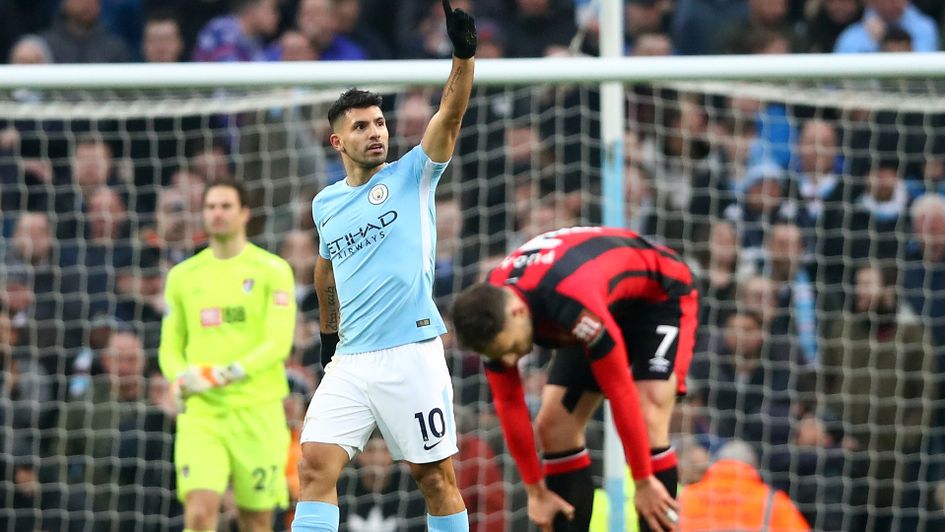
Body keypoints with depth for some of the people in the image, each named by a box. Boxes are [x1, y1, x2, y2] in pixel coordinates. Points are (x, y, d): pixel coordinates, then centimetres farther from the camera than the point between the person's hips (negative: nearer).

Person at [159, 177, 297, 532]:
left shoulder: (272, 270, 0)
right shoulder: (183, 276, 12)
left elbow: (279, 342, -10)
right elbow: (170, 346, 15)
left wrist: (225, 374, -22)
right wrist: (180, 379, -8)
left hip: (257, 409, -2)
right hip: (201, 410, 2)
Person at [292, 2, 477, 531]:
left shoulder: (412, 176, 1)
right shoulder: (325, 204, 13)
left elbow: (451, 113, -13)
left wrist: (464, 55, -28)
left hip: (412, 353, -4)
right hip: (350, 361, 4)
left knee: (437, 477, 1)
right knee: (316, 466, -9)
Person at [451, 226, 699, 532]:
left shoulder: (574, 300, -43)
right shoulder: (491, 312, -21)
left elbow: (620, 391, -36)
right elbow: (508, 404, -9)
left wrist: (644, 483, -29)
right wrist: (536, 491, -6)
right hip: (610, 310, 7)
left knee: (646, 424, -25)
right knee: (554, 426, -5)